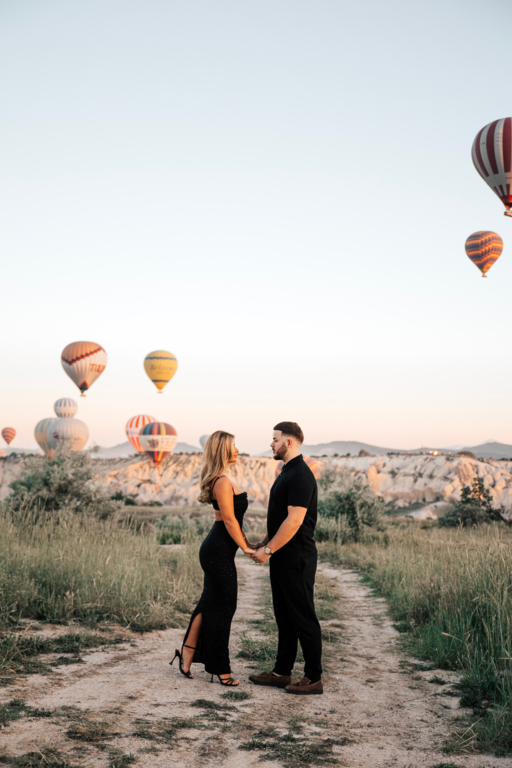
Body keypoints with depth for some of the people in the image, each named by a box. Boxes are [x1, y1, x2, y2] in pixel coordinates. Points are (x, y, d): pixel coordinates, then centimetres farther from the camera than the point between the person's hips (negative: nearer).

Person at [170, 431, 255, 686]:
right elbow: (229, 520, -18)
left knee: (210, 603, 15)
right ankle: (220, 669, 10)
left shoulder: (219, 480, 14)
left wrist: (246, 541, 15)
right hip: (220, 552, -10)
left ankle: (187, 655, 23)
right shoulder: (223, 482, -18)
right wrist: (246, 548, -9)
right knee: (223, 607, 0)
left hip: (216, 550, 10)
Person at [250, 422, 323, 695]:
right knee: (284, 616, 15)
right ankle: (282, 672, 24)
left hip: (297, 559, -10)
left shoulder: (300, 476, -19)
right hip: (283, 558, 10)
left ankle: (314, 678, 8)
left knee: (303, 618, -2)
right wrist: (266, 542, 15)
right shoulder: (287, 472, 14)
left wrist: (268, 550, -19)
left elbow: (294, 520, -24)